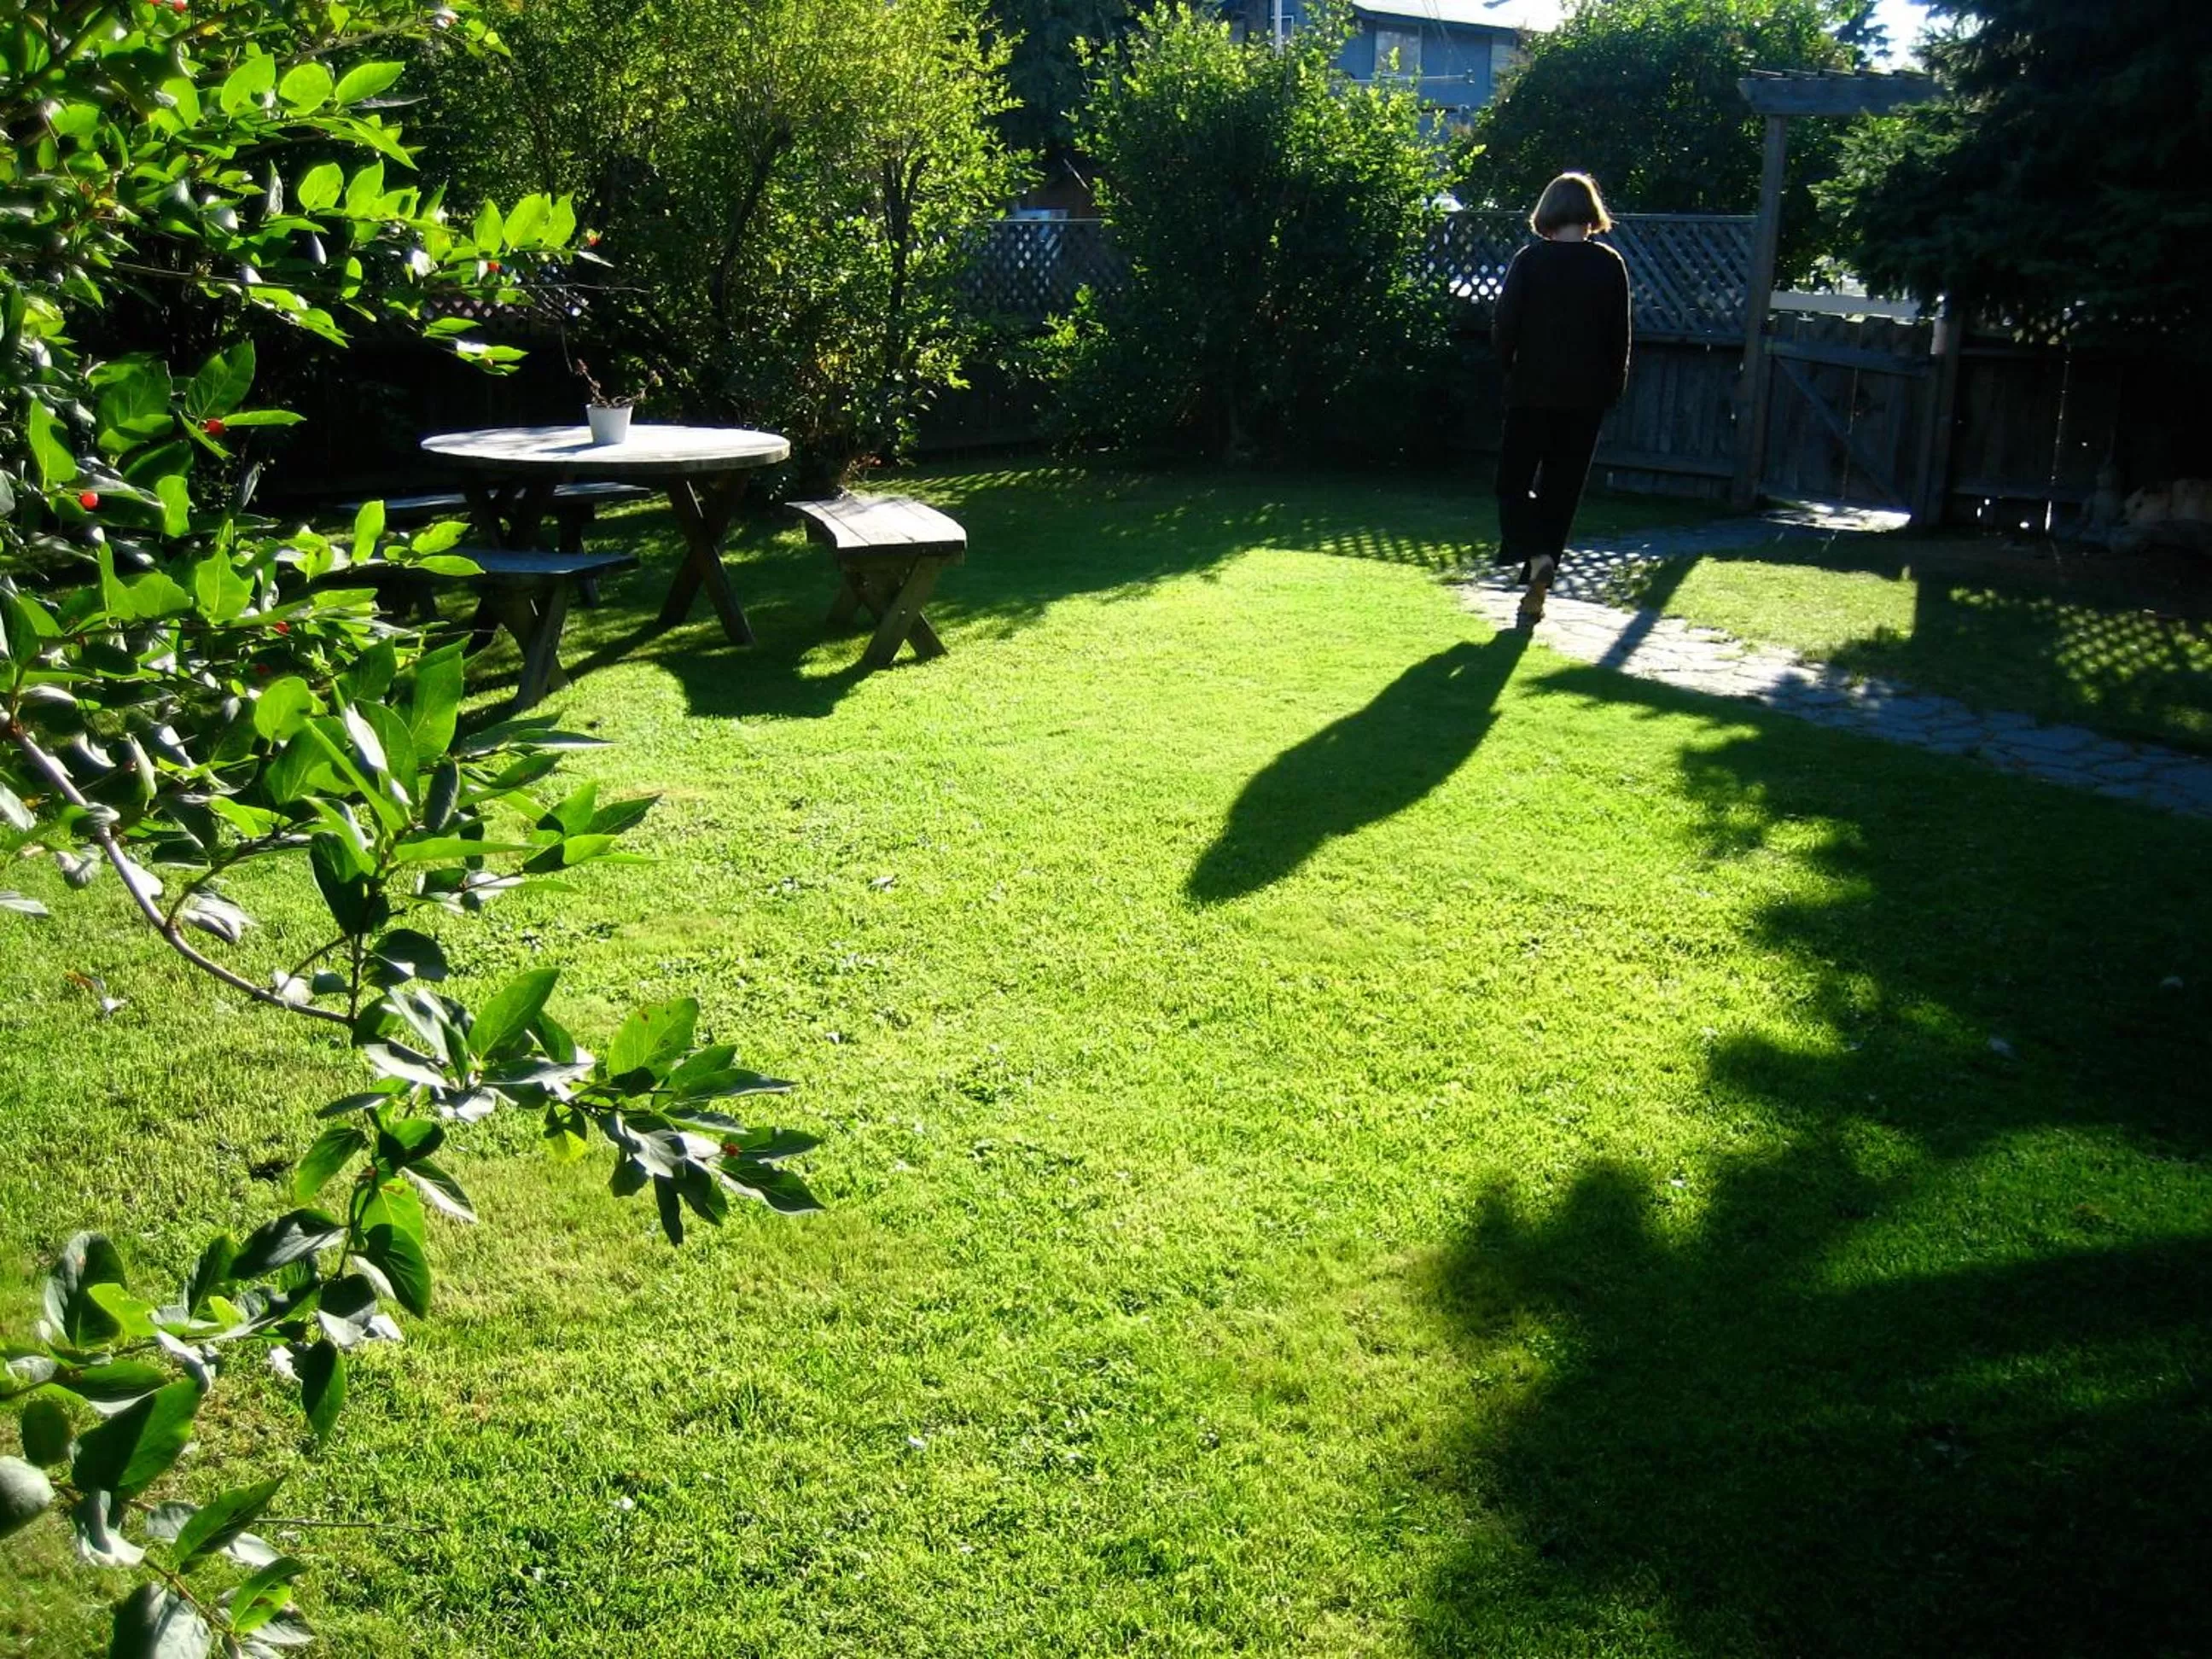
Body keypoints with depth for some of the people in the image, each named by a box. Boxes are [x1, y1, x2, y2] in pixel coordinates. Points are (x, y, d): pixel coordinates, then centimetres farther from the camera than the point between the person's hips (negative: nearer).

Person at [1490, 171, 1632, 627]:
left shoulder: (1529, 260, -6)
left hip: (1532, 390, -2)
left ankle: (1536, 557, -16)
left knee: (1514, 480, 10)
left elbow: (1504, 326, -6)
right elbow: (1619, 336, 1)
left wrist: (1509, 370, 9)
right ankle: (1537, 589, 11)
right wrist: (1613, 389, 11)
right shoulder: (1610, 265, -1)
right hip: (1585, 396, 2)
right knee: (1561, 490, 10)